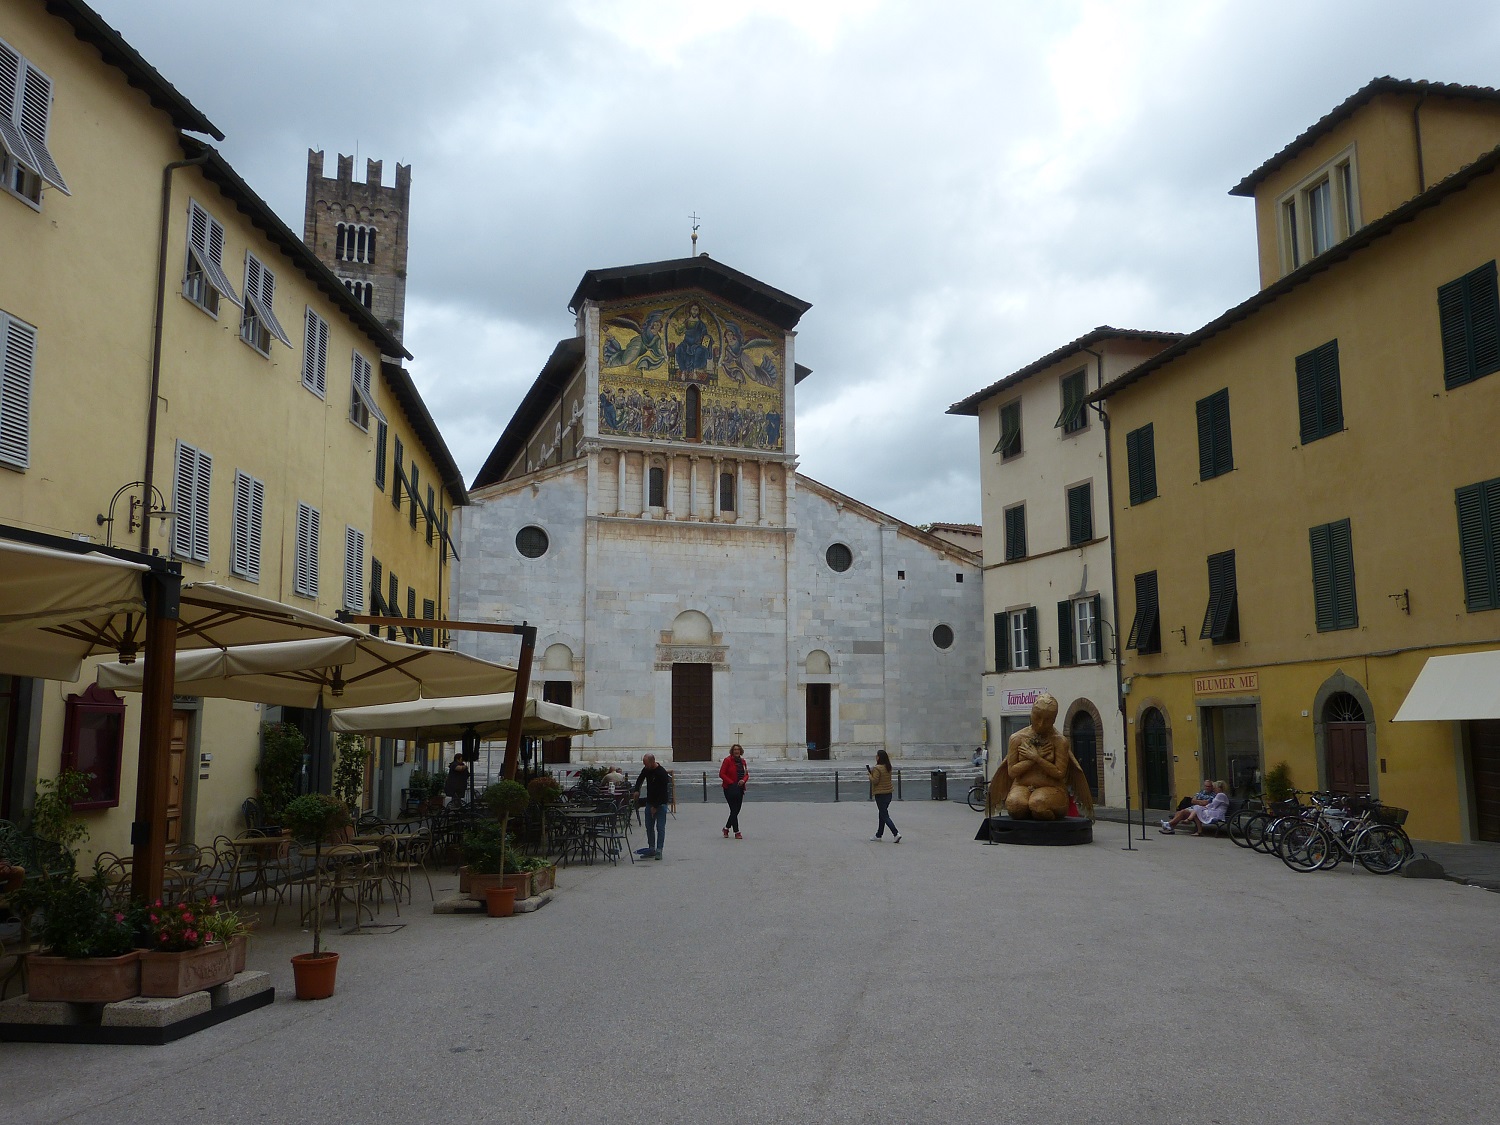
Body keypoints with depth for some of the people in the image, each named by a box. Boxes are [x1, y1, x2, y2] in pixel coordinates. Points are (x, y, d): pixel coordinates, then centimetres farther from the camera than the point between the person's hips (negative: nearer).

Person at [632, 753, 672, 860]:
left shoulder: (662, 773, -24)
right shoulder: (646, 770, -2)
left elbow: (663, 791, -23)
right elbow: (640, 779, 17)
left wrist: (655, 806, -20)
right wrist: (636, 790, -3)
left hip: (661, 803, -7)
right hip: (649, 802, 7)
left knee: (660, 827, -6)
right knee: (649, 827, 9)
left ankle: (658, 851, -4)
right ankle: (651, 849, 16)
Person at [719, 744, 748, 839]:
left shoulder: (742, 761, 10)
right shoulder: (727, 760, -9)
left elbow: (746, 774, 13)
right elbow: (721, 774, -11)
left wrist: (743, 780, -9)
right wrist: (731, 783, -17)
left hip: (740, 788, 6)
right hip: (730, 788, -6)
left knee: (736, 810, 10)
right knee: (734, 810, -5)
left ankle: (726, 828, 29)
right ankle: (736, 832, 1)